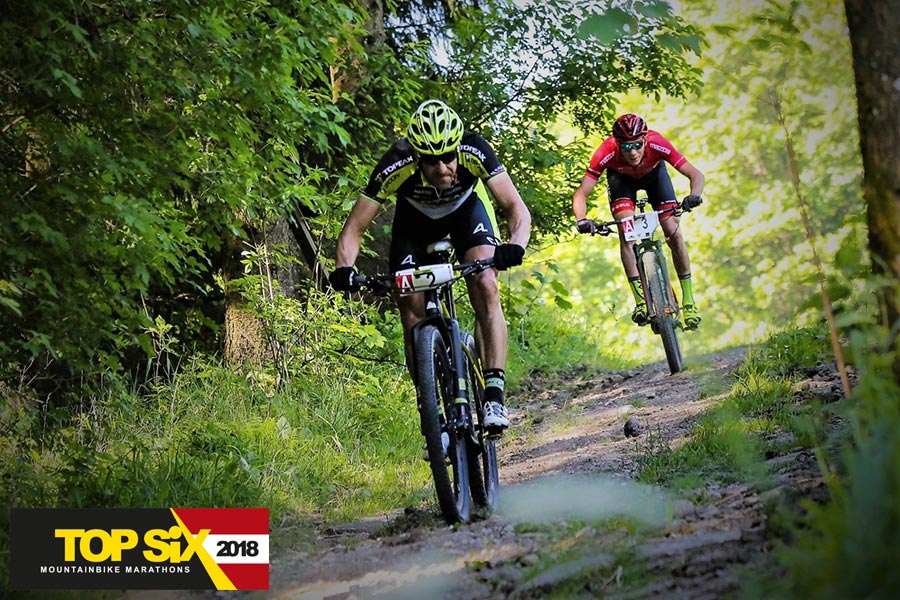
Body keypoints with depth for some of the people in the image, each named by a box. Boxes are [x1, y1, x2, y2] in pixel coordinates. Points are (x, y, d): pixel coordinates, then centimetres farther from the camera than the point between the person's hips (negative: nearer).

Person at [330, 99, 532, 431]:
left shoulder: (475, 152, -37)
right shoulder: (395, 167, -37)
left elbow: (516, 208, -36)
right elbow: (354, 229, -29)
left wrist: (516, 245, -56)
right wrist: (344, 269, -48)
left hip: (467, 207, -1)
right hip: (416, 217, 1)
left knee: (485, 287, -25)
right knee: (412, 313, -10)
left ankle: (494, 396, -25)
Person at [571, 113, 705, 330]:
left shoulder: (657, 144, -39)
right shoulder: (607, 153, -39)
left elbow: (696, 175, -36)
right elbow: (581, 194, -37)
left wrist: (694, 196, -57)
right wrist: (581, 220, -56)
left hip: (653, 172, 0)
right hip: (621, 177, 0)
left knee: (673, 231, -11)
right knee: (625, 231, -21)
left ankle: (688, 301, 0)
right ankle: (641, 302, -18)